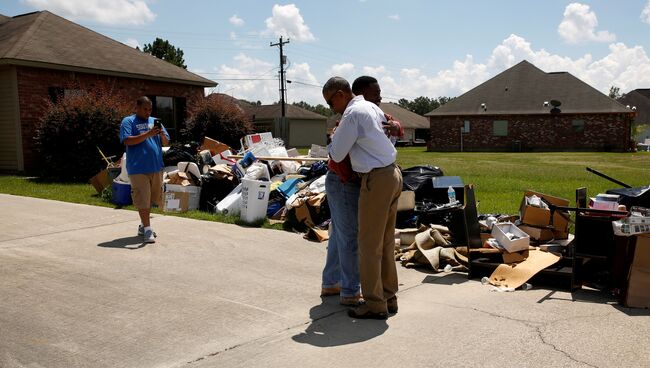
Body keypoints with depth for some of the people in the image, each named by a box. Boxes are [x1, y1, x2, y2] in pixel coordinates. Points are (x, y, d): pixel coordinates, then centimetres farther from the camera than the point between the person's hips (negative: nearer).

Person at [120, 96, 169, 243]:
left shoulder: (154, 121, 16)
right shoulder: (128, 121, 0)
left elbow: (166, 143, 14)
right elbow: (127, 141, -14)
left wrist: (162, 134, -9)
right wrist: (148, 134, -21)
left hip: (156, 167, 6)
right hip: (138, 169, -6)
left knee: (151, 198, 13)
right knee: (142, 200, -5)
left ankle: (143, 225, 26)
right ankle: (147, 229, -1)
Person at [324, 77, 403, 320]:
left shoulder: (352, 114, -12)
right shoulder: (371, 107, 15)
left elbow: (336, 155, -11)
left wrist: (336, 135, 9)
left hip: (376, 179, -10)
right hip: (392, 175, 10)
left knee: (369, 245, -1)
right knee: (386, 243, 15)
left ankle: (375, 305, 6)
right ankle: (388, 298, 23)